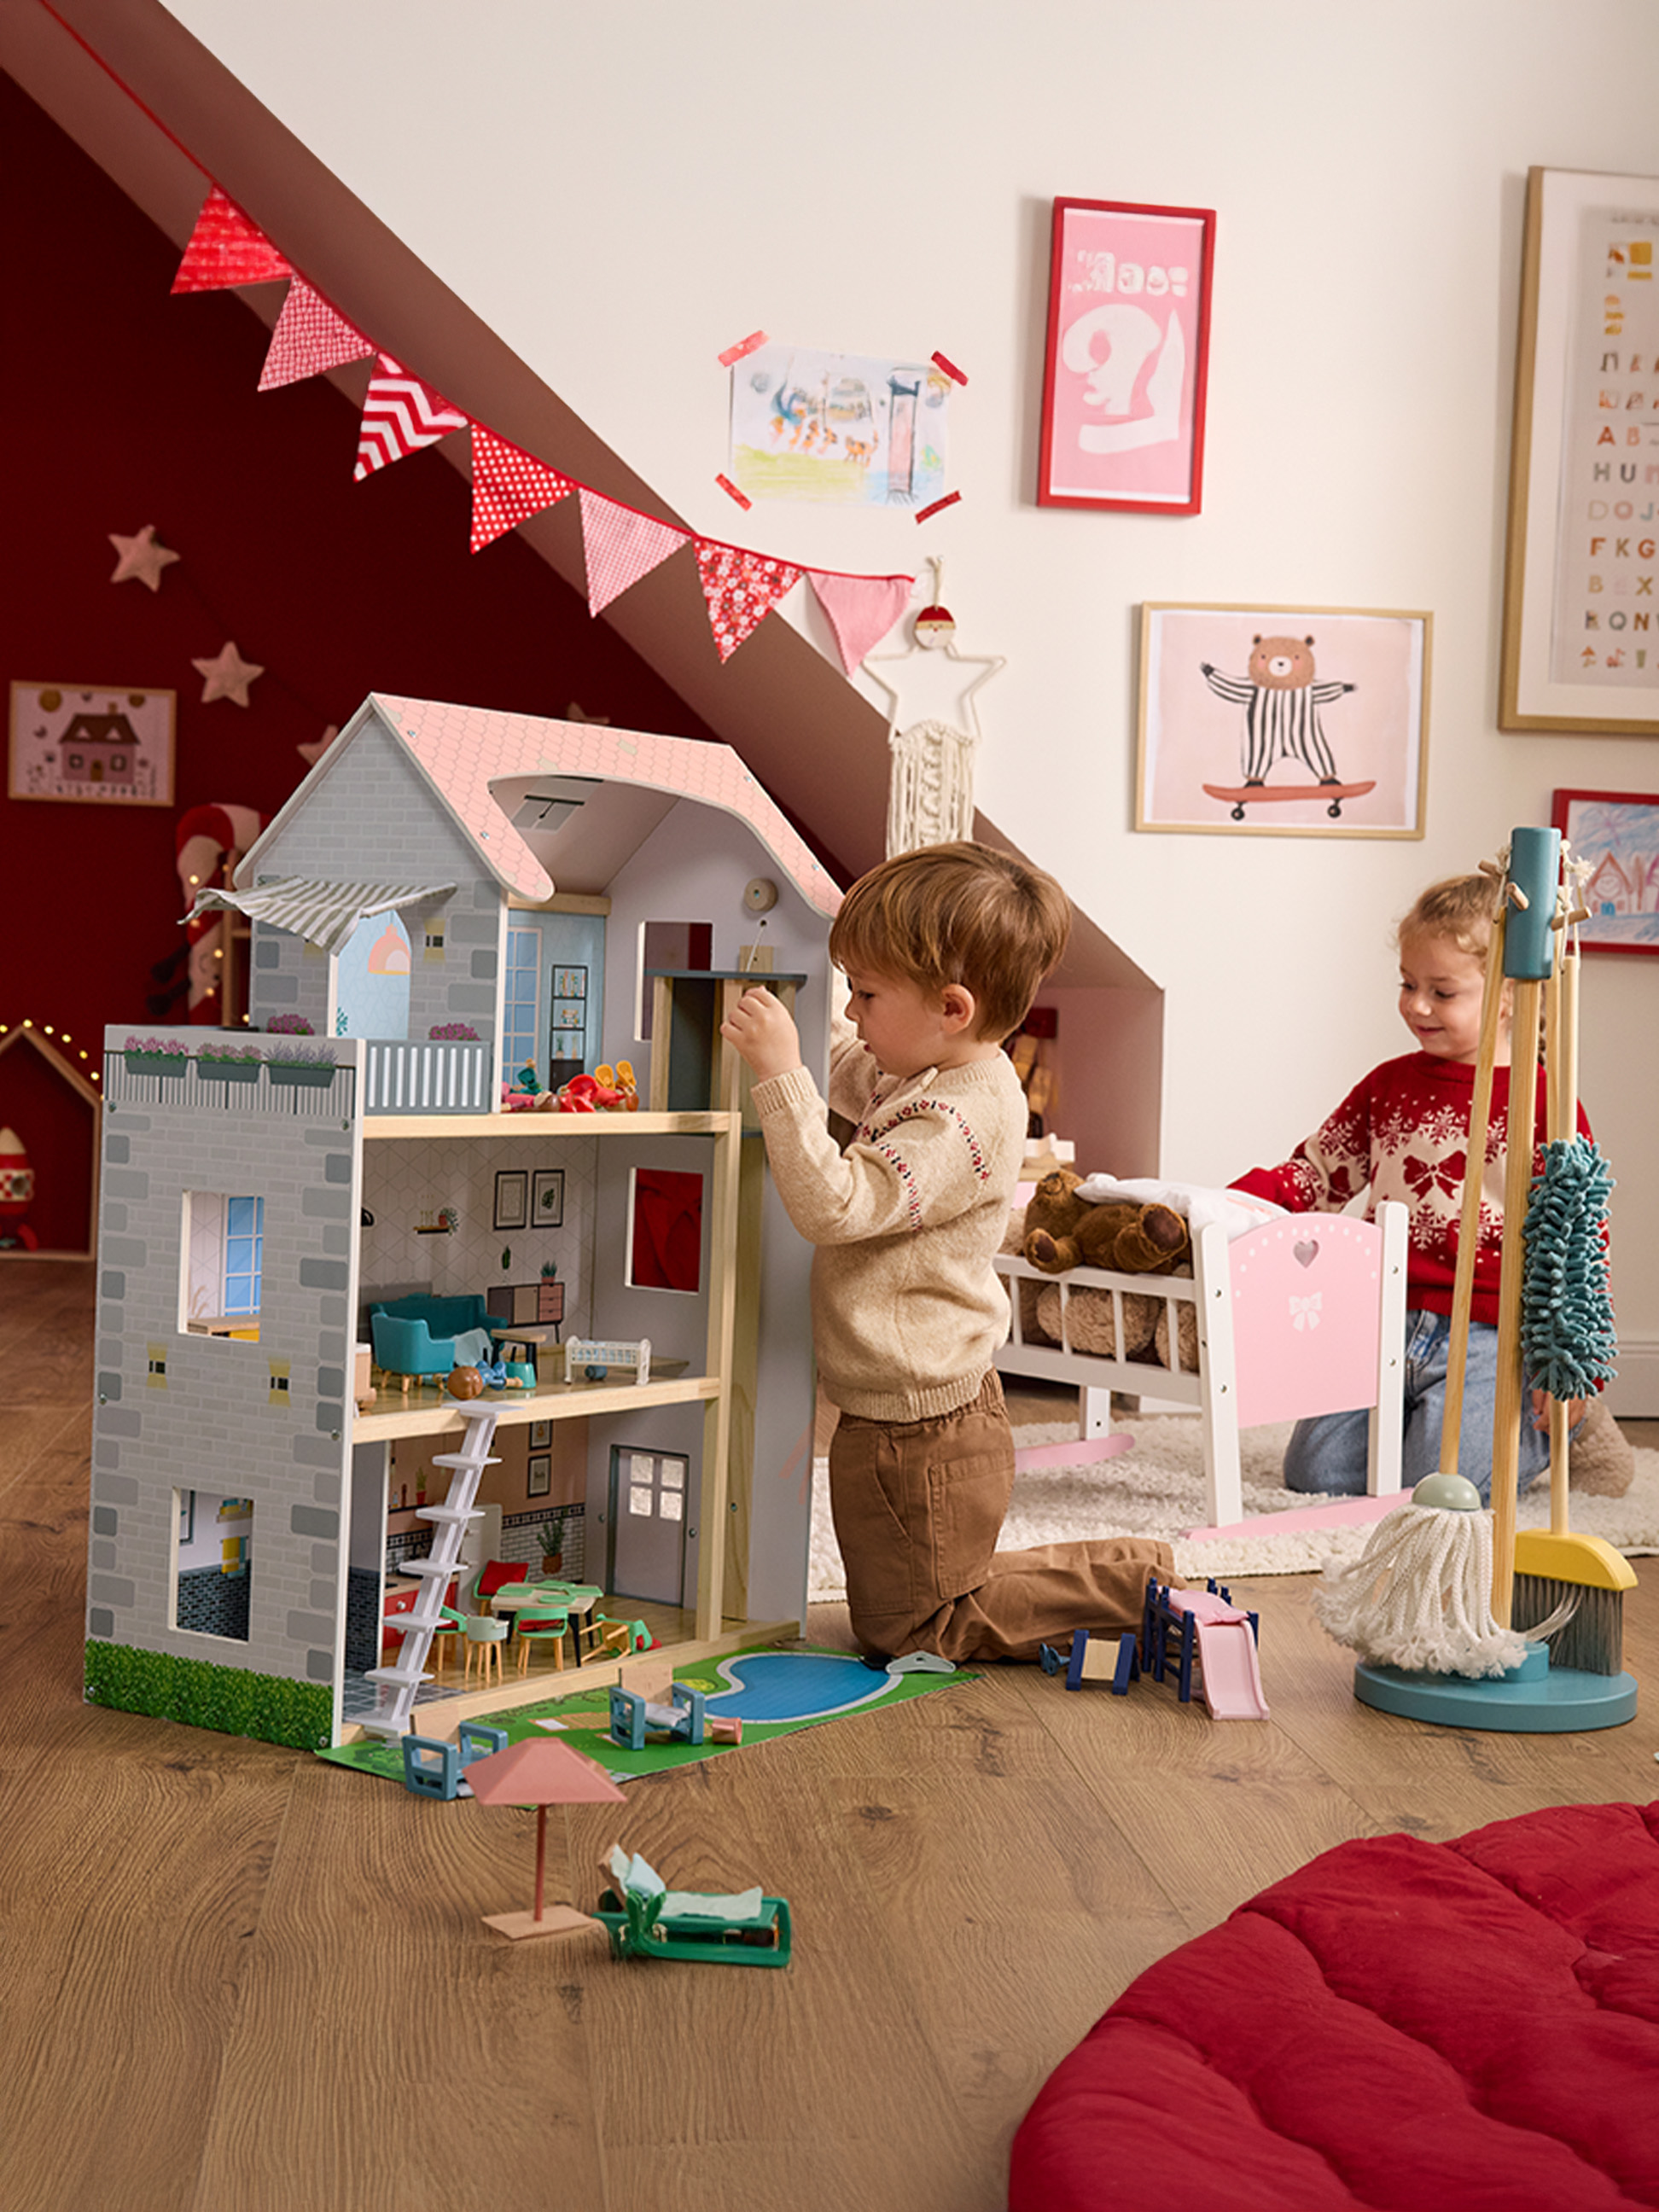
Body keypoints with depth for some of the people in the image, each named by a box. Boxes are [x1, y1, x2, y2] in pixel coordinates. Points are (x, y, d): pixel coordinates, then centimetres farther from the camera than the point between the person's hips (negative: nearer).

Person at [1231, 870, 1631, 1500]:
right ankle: (1421, 1418, 23)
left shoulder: (1542, 1104, -4)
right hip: (1387, 1327, 5)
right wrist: (1236, 1200, -2)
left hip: (1484, 1337, -5)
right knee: (1314, 1470, -5)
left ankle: (1556, 1426, 11)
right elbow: (1316, 1175, 17)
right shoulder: (1388, 1085, 12)